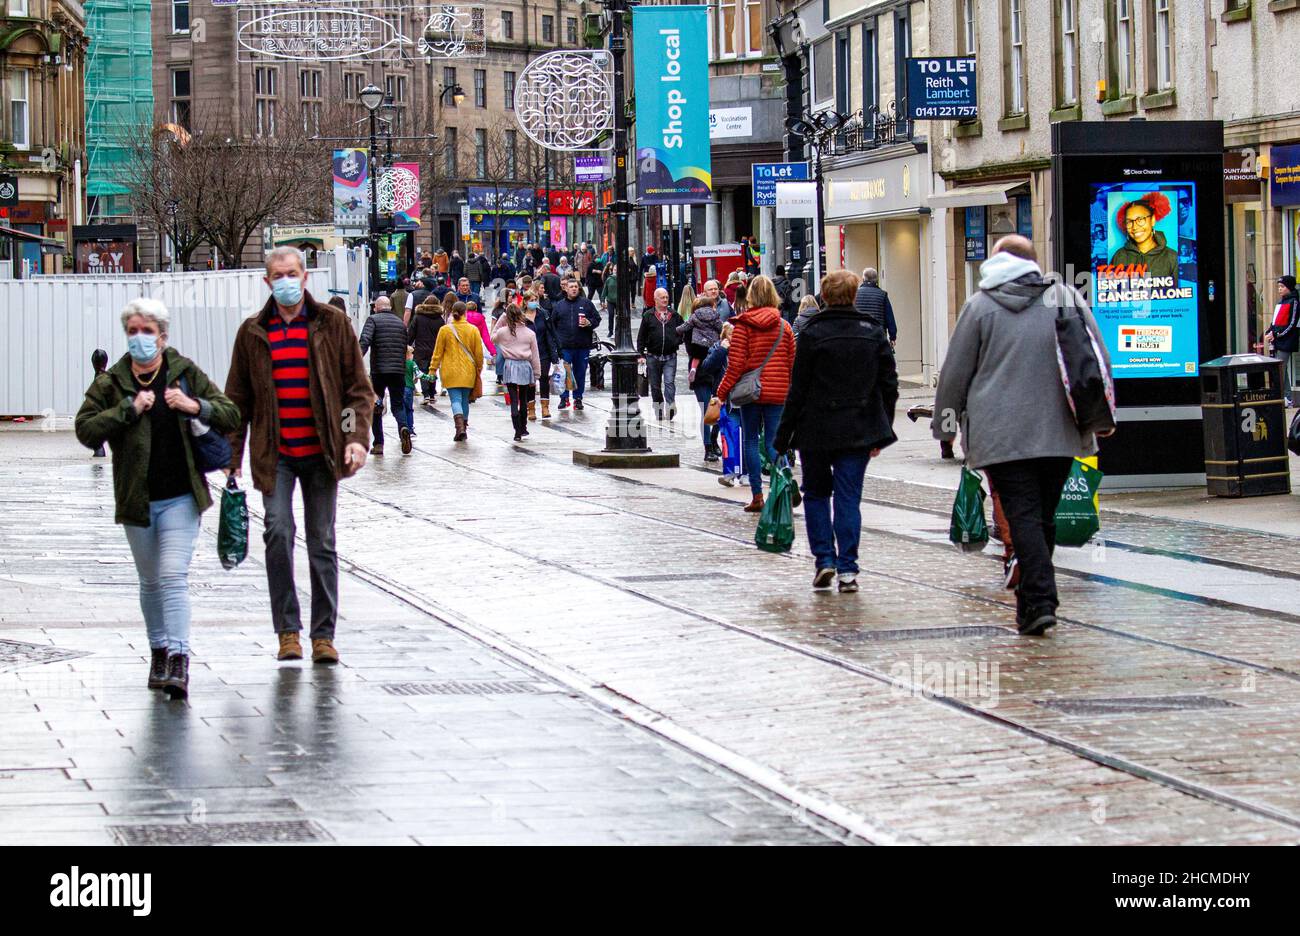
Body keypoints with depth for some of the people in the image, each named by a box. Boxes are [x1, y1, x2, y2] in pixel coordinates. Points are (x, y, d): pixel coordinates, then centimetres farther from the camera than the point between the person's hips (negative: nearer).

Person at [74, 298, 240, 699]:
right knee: (151, 581, 14)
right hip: (136, 499, 2)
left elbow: (230, 415, 5)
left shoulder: (186, 373, 3)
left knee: (173, 576, -14)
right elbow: (85, 429, -7)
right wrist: (129, 408, -16)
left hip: (181, 498, -2)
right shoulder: (110, 382, 3)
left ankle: (178, 658, -19)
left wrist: (196, 407, -14)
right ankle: (159, 650, 30)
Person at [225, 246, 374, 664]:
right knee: (278, 530, -15)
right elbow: (238, 399, 11)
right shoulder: (252, 332, 6)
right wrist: (232, 456, 6)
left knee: (322, 542, 5)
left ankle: (323, 634, 13)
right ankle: (287, 630, -5)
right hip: (274, 455, 0)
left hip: (321, 452, 0)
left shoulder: (333, 324, 3)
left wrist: (357, 437, -8)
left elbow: (358, 388, 4)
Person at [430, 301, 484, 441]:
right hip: (468, 372, 2)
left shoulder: (445, 330, -4)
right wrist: (479, 369, 16)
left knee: (455, 400, -4)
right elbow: (479, 353, 2)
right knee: (465, 400, 14)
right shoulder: (473, 330, -2)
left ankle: (460, 428, -24)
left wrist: (433, 369, 6)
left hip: (450, 372, -2)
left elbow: (438, 352, -1)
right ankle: (464, 429, 23)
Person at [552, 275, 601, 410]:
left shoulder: (586, 303, 7)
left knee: (580, 373, 6)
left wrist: (589, 323, -11)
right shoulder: (558, 306, 8)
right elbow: (552, 324, 10)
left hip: (583, 346, 0)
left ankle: (578, 398, 15)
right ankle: (564, 398, 6)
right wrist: (556, 341, 2)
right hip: (565, 347, 0)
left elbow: (597, 319, 10)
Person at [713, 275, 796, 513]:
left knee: (751, 441, 9)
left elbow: (736, 364, -9)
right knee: (772, 443, 3)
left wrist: (722, 392, -2)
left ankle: (757, 495, 4)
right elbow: (792, 362, 6)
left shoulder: (743, 325, -5)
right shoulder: (784, 326, 3)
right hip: (778, 393, 2)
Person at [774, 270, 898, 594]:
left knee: (816, 493, 15)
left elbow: (798, 390, -6)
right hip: (859, 431, 2)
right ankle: (847, 569, -1)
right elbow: (889, 385, 4)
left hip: (816, 431, -2)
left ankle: (824, 558, 4)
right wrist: (881, 431, 12)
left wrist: (783, 436, -1)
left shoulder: (811, 334, -8)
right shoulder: (874, 333, 2)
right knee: (848, 498, 5)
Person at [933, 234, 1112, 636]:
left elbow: (955, 372, 5)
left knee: (1023, 515, -5)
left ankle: (1039, 600, -18)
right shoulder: (1066, 297, 7)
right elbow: (1099, 360, 9)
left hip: (1002, 434, -3)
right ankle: (1035, 598, 23)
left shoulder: (980, 306, 1)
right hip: (1060, 433, 3)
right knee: (1044, 515, 14)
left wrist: (945, 423, 17)